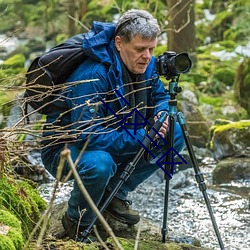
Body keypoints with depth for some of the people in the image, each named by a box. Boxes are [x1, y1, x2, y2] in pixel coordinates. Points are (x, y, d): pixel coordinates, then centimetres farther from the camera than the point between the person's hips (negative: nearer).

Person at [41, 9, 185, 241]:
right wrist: (141, 137, -34)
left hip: (113, 140, 8)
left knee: (175, 135, -5)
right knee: (99, 164, -41)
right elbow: (88, 135, -36)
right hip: (64, 148, -8)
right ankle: (77, 222, -9)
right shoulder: (92, 76, -32)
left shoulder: (146, 65, -8)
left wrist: (161, 114, -15)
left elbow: (160, 96, 10)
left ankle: (115, 194, 6)